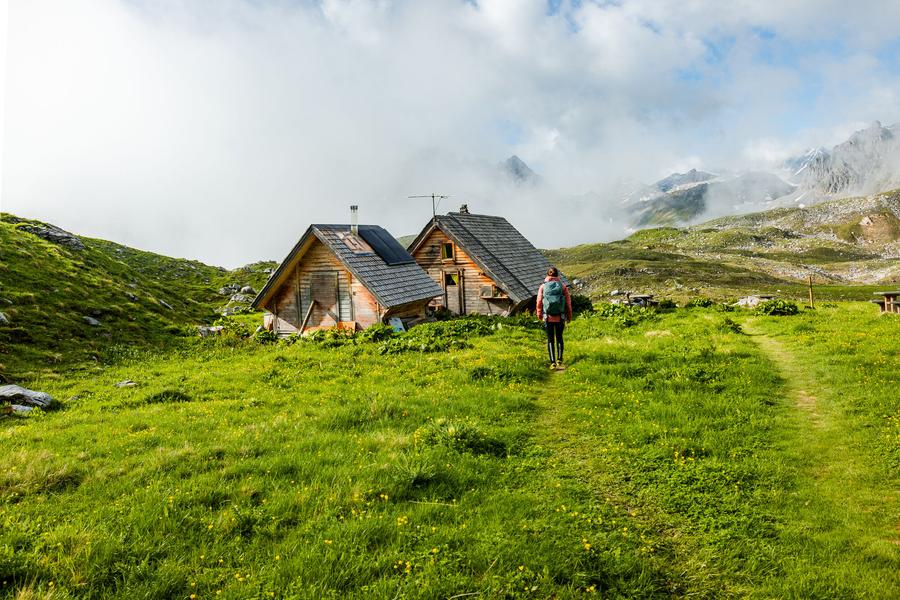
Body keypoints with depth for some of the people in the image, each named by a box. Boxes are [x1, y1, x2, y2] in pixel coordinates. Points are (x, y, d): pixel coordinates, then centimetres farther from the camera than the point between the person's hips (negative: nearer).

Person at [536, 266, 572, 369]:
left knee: (550, 339, 7)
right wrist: (569, 316, 10)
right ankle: (559, 359, 9)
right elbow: (568, 302, -2)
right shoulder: (563, 286, -4)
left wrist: (539, 315, 12)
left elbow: (539, 302, -2)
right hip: (560, 318, 0)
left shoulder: (543, 286, -4)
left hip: (548, 317, 0)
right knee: (559, 338, 16)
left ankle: (553, 362, 2)